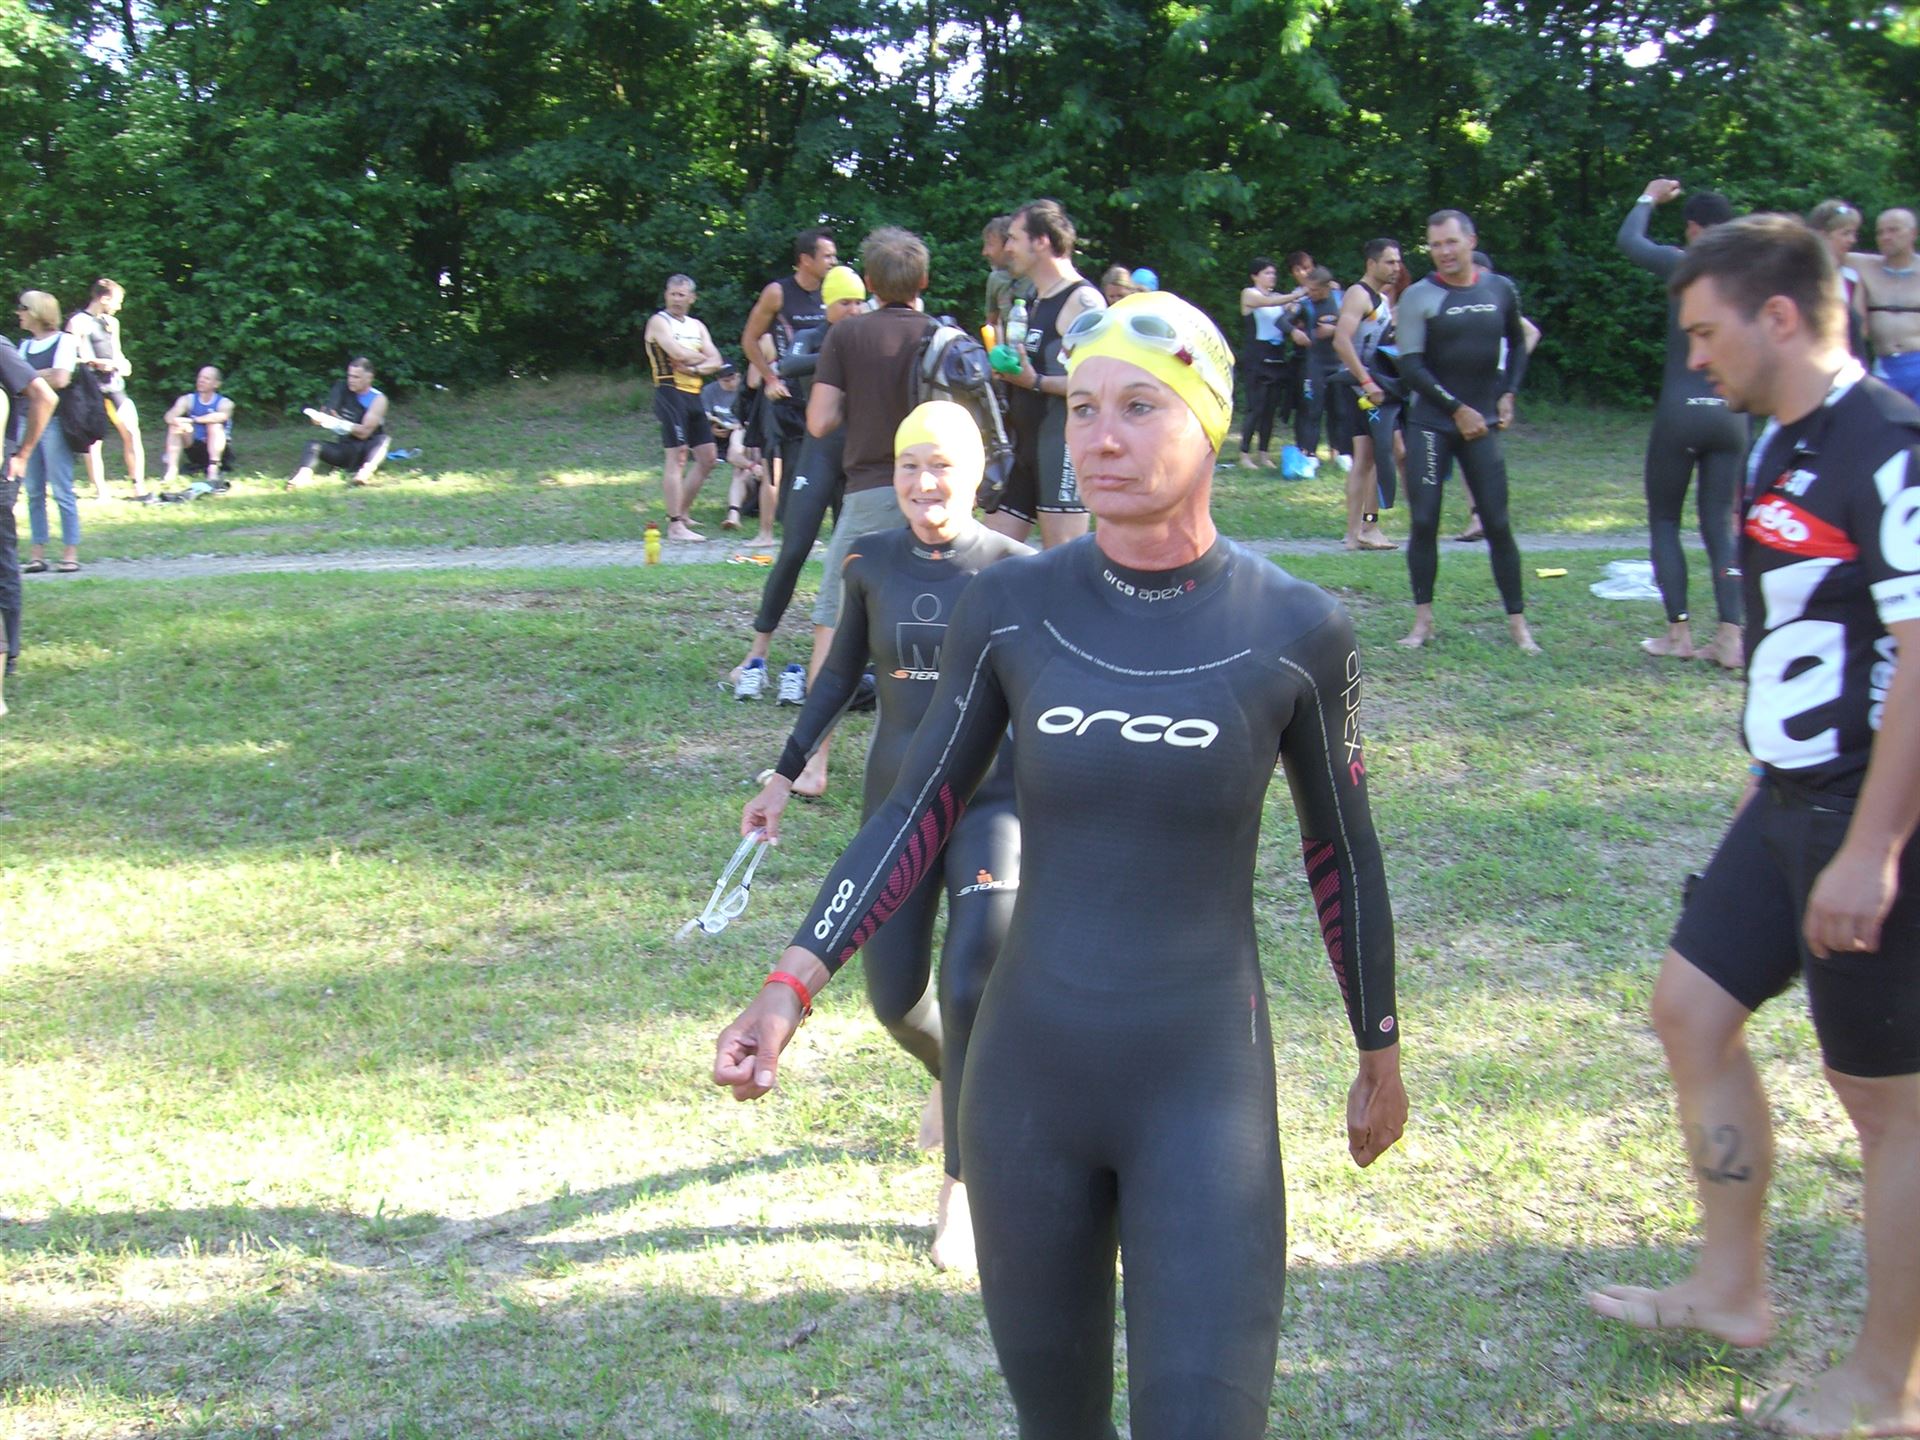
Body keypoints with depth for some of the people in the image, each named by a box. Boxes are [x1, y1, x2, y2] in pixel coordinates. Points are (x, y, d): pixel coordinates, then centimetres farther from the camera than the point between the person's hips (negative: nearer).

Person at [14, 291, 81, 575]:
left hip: (53, 421, -7)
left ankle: (71, 552, -2)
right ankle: (37, 553, 9)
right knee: (34, 492, 6)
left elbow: (60, 380, -15)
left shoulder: (64, 341, -4)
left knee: (62, 490, -5)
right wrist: (45, 375, -3)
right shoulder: (25, 346, 17)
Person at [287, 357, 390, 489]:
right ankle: (303, 476, -51)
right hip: (344, 450, 4)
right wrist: (320, 417, -17)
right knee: (313, 444, -19)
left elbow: (364, 432, -16)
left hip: (367, 452, -4)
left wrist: (339, 422, -28)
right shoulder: (342, 389, 5)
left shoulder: (378, 399, -7)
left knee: (384, 439, -34)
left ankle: (365, 472, -63)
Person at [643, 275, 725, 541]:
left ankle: (683, 512, 22)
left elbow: (716, 361, 6)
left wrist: (696, 368, -13)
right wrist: (702, 358, -1)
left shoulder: (697, 326, 18)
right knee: (677, 456, -12)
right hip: (670, 392, -8)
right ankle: (675, 525, -13)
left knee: (708, 457, 9)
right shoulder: (659, 322, -3)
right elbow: (678, 352, -18)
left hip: (693, 395, 8)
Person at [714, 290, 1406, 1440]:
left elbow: (1343, 853, 4)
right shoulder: (1012, 608, -4)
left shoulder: (1295, 631, -8)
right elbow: (923, 808, 4)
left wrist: (1381, 1054, 14)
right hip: (1028, 1083, 2)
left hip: (1207, 1093, -2)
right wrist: (795, 984, -5)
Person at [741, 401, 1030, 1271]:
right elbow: (841, 674, 13)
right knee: (895, 1001, 7)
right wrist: (786, 773, 13)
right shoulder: (870, 564, 0)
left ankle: (961, 1191, -1)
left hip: (994, 800, -3)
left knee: (971, 991, -16)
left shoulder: (1016, 570, -8)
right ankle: (951, 1076, 44)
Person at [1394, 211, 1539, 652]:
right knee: (1423, 523, -4)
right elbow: (1410, 366, -10)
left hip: (1481, 425, 2)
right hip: (1430, 424, -2)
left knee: (1498, 524, -1)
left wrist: (1509, 393, 9)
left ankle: (1517, 622, 8)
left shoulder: (1501, 289, 6)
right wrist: (1458, 409, -12)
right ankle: (1423, 620, 8)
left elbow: (1517, 343, 23)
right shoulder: (1419, 297, -4)